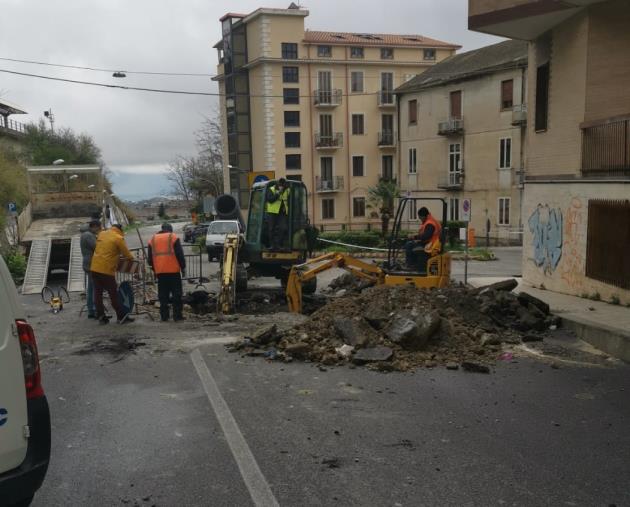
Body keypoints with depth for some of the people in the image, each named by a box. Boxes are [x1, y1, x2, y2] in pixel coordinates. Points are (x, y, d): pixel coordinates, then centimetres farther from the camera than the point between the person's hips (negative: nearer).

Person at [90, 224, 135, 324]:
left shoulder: (102, 234, 12)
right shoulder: (118, 238, -7)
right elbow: (127, 254, -4)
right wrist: (132, 259, 17)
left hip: (94, 268, 6)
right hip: (106, 270, -6)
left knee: (98, 293, 10)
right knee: (113, 294, 1)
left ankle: (101, 317, 13)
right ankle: (122, 317, 7)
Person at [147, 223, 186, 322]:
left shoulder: (153, 239, 13)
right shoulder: (173, 237, -1)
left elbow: (150, 258, 15)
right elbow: (180, 254, -5)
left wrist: (154, 269, 24)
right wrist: (183, 267, 3)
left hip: (160, 271, 4)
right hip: (173, 270, -4)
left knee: (163, 295, 9)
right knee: (176, 294, 2)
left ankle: (164, 316, 9)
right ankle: (177, 315, 0)